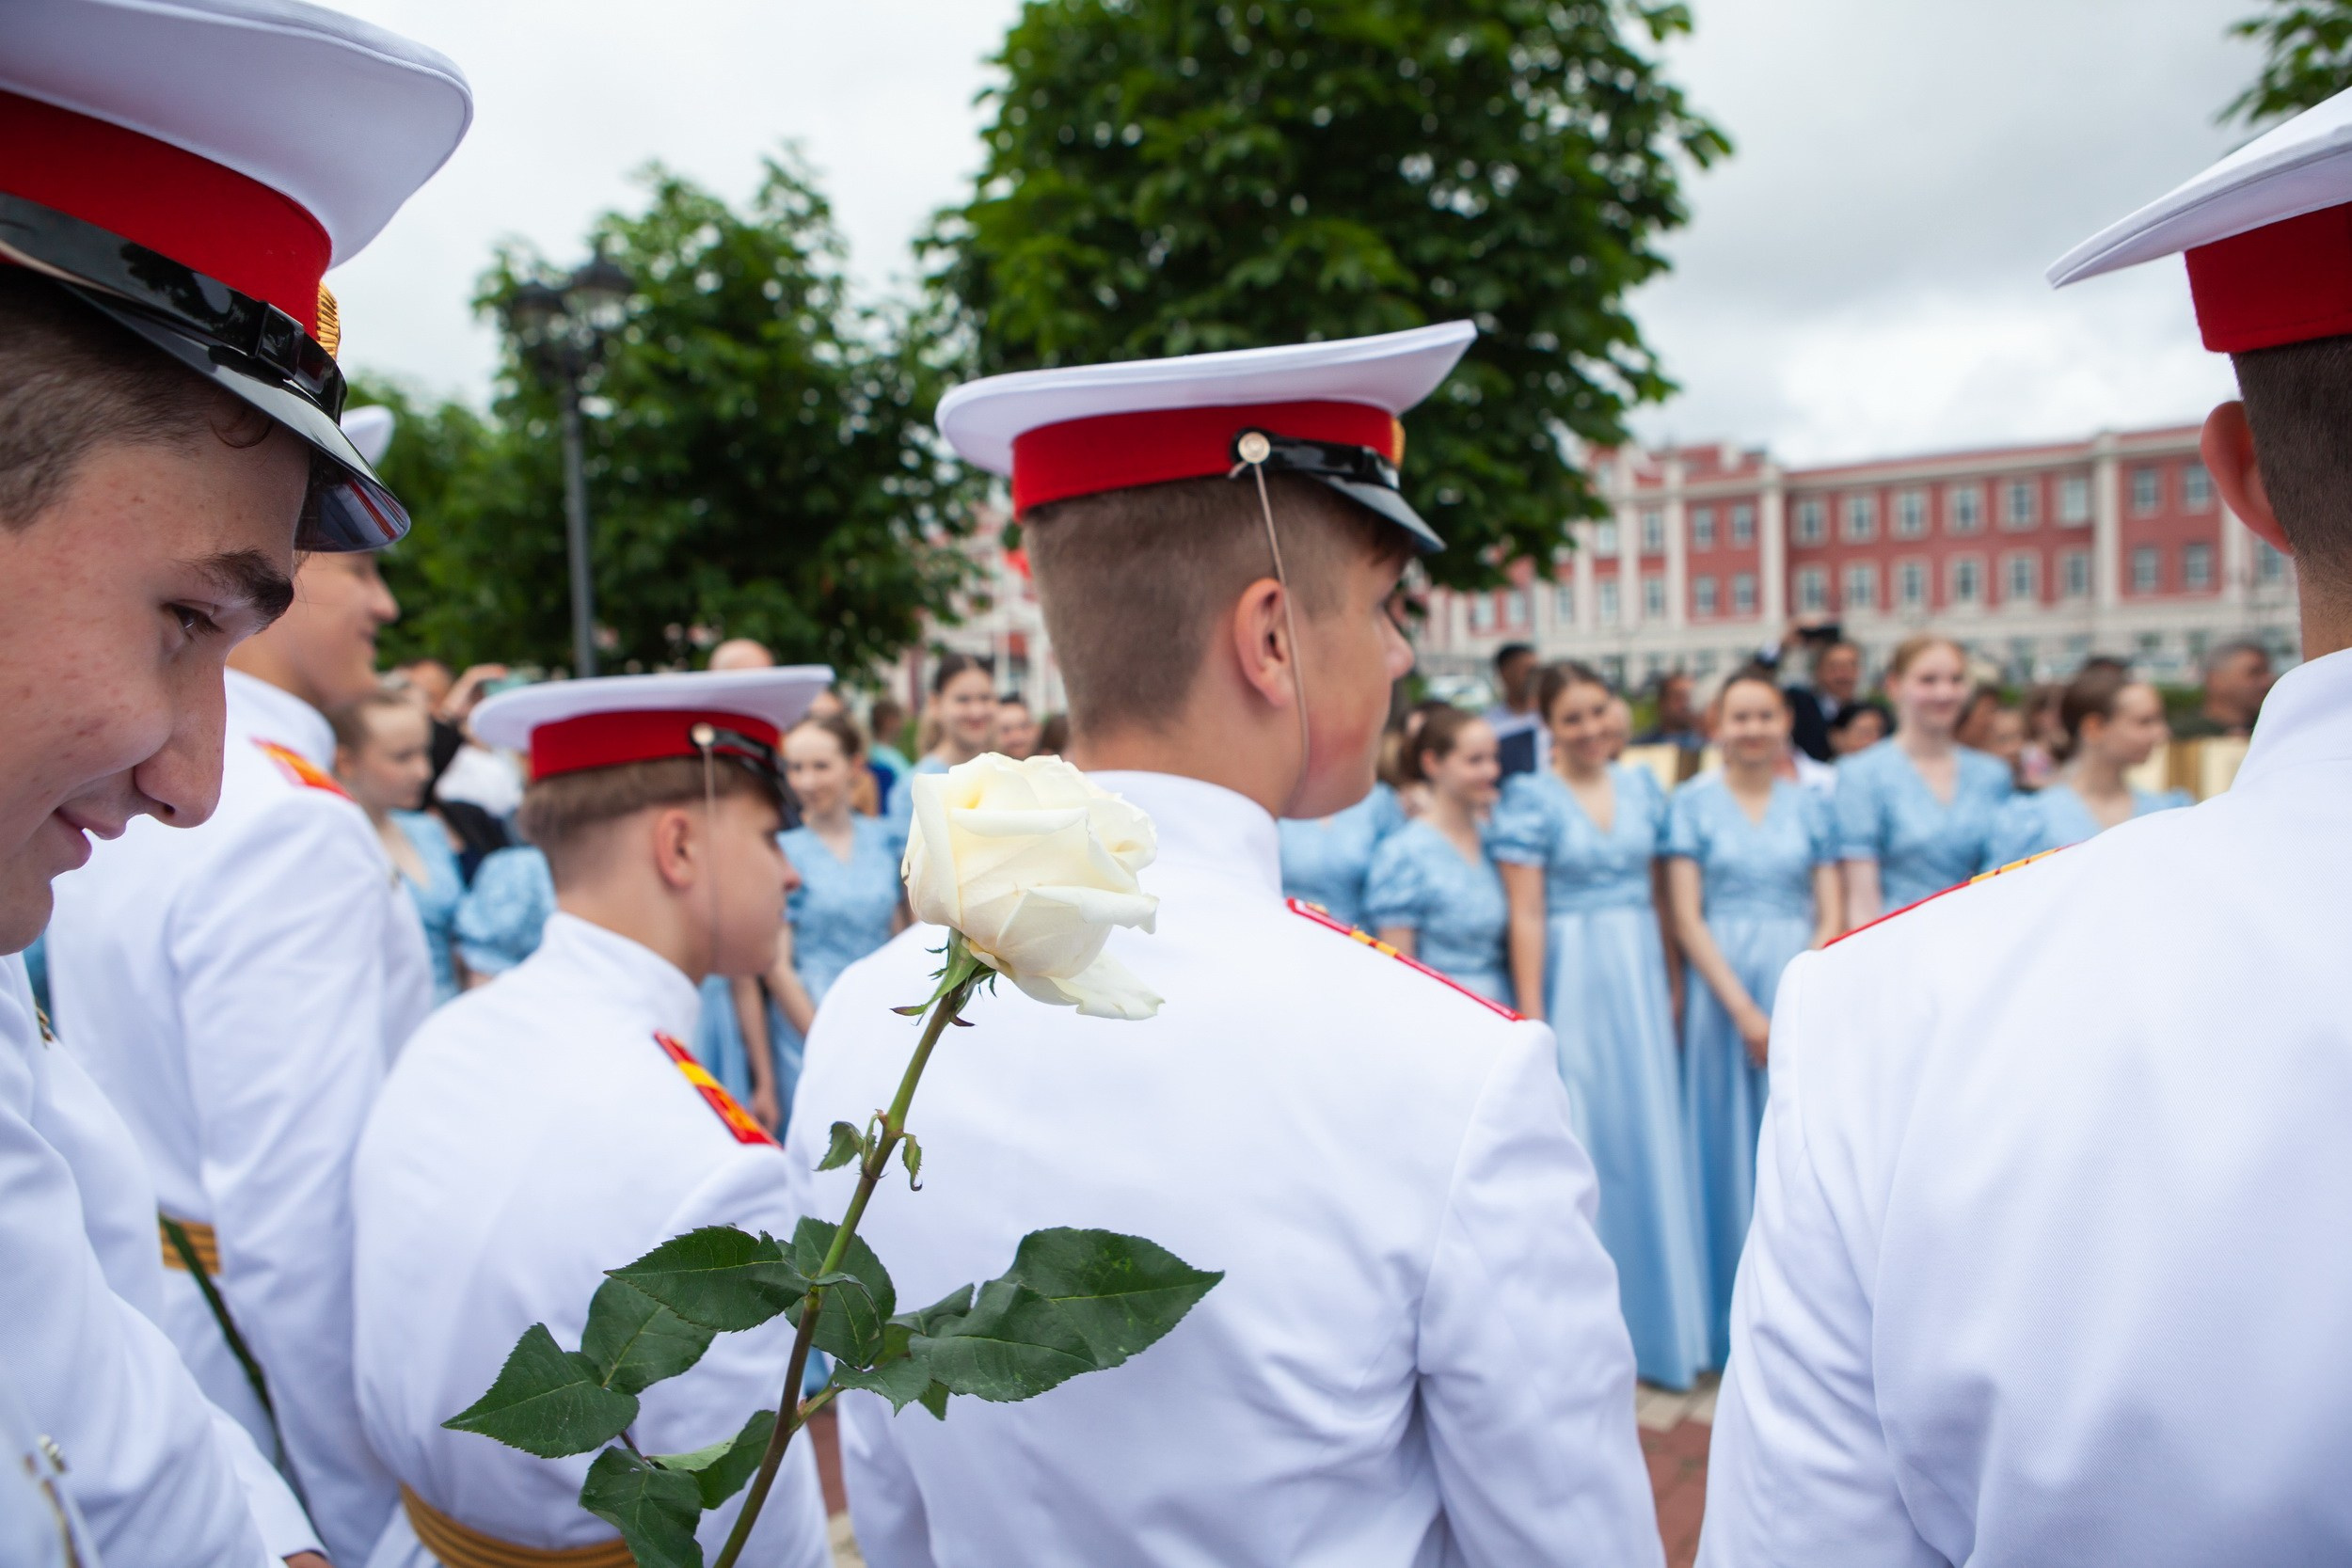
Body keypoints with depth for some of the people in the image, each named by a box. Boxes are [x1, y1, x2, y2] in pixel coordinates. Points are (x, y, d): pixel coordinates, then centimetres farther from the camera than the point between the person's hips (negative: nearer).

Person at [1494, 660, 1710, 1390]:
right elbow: (1525, 916, -12)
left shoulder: (1642, 785, 8)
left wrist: (1672, 985, 7)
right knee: (1585, 1147, 4)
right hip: (1572, 982, -4)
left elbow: (1659, 893, 11)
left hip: (1642, 979, 5)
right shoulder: (1529, 798, -7)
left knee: (1652, 1139, 9)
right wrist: (1533, 1019, -14)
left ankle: (1660, 1320, 24)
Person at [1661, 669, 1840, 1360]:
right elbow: (1687, 918, -4)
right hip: (1721, 989, -2)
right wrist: (1744, 1009, -11)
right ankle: (1730, 1322, 15)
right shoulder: (1693, 803, 1)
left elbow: (1830, 919, 3)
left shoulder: (1812, 806, 7)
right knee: (1727, 1146, 4)